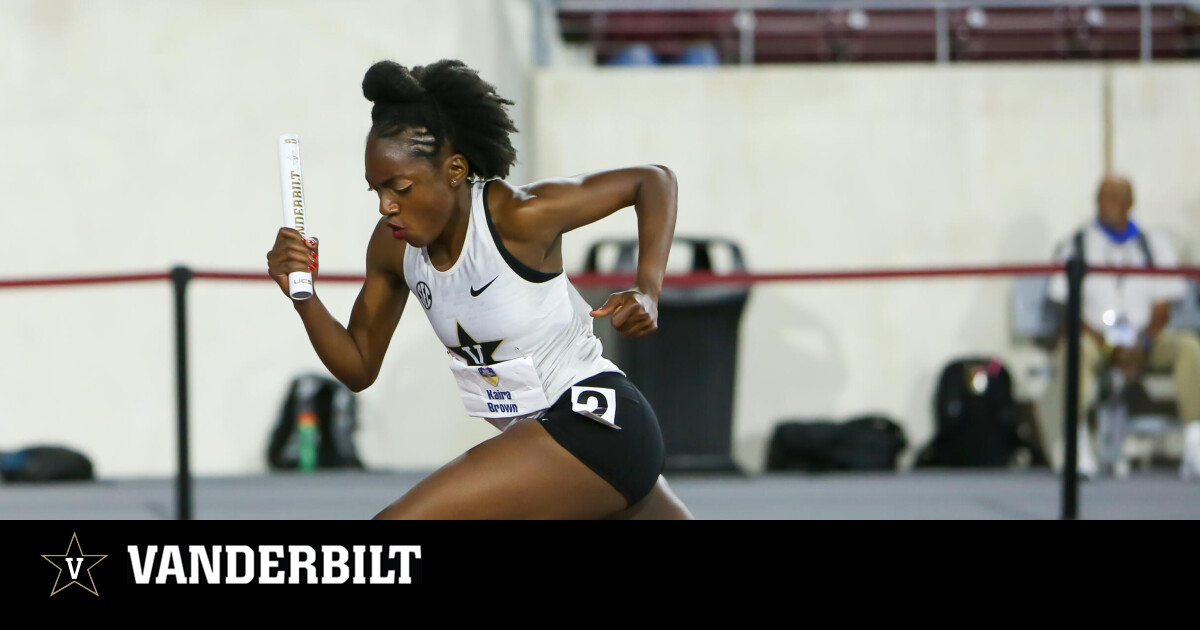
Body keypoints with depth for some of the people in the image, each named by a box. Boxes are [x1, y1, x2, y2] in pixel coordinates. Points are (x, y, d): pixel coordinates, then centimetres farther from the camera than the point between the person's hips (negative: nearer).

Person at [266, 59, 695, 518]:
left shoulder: (517, 216, -19)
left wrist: (647, 293, -21)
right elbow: (359, 368, 8)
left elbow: (654, 181, -8)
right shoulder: (393, 245, 1)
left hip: (597, 427, -9)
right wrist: (303, 297, -8)